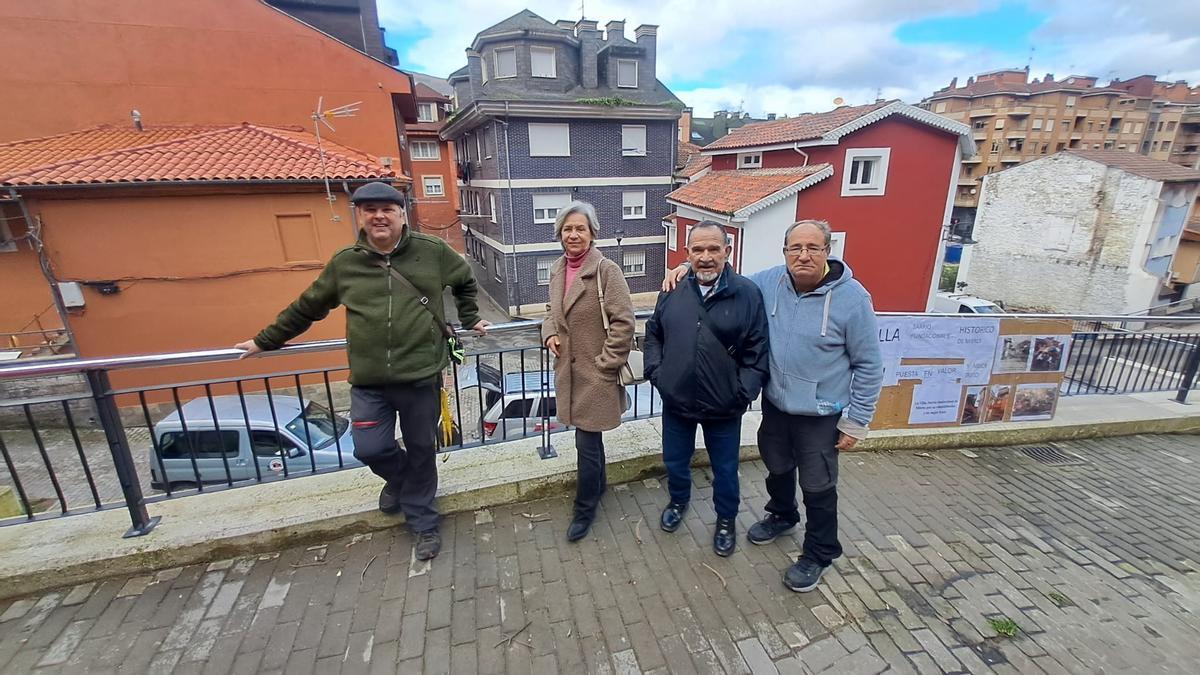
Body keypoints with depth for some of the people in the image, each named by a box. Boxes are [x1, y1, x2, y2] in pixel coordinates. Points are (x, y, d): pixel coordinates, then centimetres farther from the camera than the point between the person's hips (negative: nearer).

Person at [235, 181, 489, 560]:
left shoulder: (432, 252, -3)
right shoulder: (344, 262, 3)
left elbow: (465, 281, 16)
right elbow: (307, 307, 15)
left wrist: (470, 320, 16)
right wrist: (264, 341, 21)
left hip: (421, 376, -1)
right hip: (368, 381, 2)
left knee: (421, 451, 10)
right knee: (370, 449, -1)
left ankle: (423, 523, 33)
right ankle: (400, 478, 38)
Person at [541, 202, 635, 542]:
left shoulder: (606, 269, -15)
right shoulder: (557, 270, 7)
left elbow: (623, 322, -17)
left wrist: (605, 363, -17)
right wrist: (550, 334, 1)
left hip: (596, 372, -6)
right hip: (569, 369, 7)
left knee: (586, 441, 2)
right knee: (589, 436, 22)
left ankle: (585, 507, 22)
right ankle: (598, 482, 46)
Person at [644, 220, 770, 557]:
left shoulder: (747, 293, -12)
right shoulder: (673, 291, -4)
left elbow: (757, 351, -9)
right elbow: (652, 333, 9)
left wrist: (743, 393, -13)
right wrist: (655, 371, -1)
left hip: (723, 407, -2)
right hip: (676, 401, 3)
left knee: (725, 469, 18)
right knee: (675, 462, 22)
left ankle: (726, 520, 45)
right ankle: (678, 501, 53)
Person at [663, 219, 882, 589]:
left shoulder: (852, 298, -18)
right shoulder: (770, 282, -7)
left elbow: (869, 365, -11)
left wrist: (856, 421, -9)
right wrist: (688, 268, -4)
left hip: (820, 415, -4)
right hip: (775, 404, 4)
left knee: (817, 487, 10)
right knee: (777, 467, 24)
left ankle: (819, 553, 35)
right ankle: (782, 515, 54)